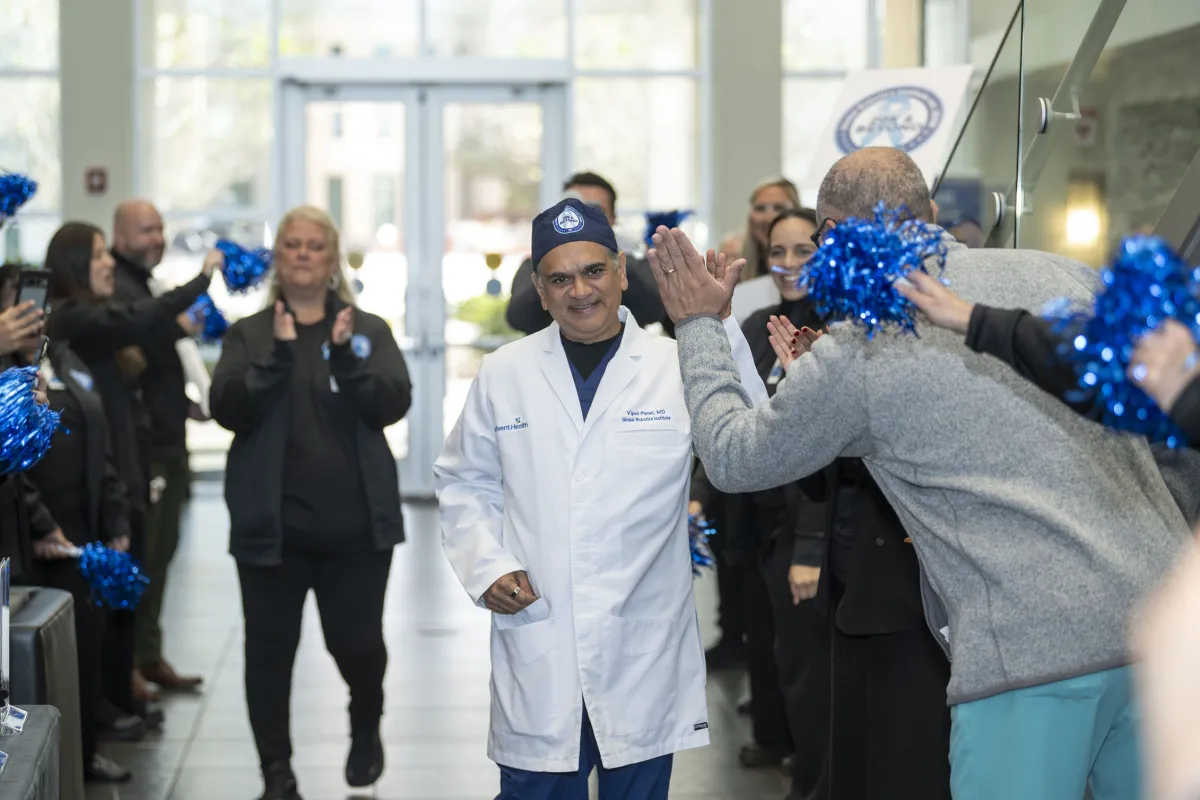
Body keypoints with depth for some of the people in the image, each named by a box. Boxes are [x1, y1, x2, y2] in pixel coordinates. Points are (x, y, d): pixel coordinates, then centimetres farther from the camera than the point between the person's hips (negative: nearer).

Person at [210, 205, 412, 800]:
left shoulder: (369, 329, 7)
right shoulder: (249, 335, 6)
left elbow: (393, 404, -7)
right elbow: (227, 408, -9)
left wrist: (346, 355, -21)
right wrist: (278, 353, -21)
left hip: (356, 522, 0)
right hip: (271, 522, 0)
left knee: (358, 641, 4)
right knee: (269, 648, 2)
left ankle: (366, 730, 35)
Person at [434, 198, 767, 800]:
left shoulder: (678, 365, -1)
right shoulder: (503, 375, 6)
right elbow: (464, 483, 15)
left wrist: (719, 328, -23)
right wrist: (486, 564, -2)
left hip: (644, 659, -1)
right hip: (537, 657, 1)